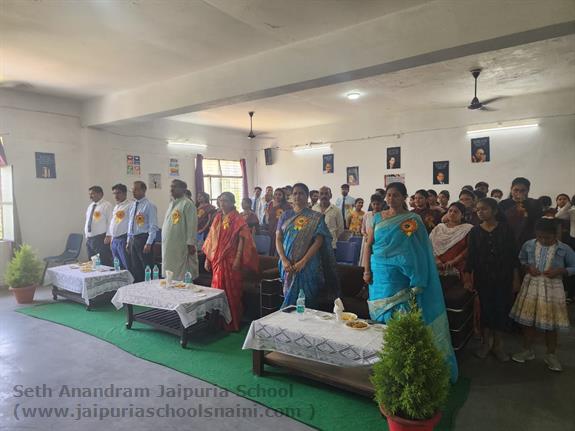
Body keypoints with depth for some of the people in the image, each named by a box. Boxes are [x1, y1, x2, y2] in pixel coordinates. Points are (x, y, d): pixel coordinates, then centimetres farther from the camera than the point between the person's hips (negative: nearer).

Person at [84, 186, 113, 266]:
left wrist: (108, 236, -17)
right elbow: (87, 221, 23)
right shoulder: (90, 206, 18)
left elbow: (110, 222, -11)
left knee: (105, 264, -7)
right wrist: (86, 235, 15)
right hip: (89, 239, 8)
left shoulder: (107, 205, -5)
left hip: (102, 239, -8)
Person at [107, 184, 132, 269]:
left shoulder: (130, 205, -10)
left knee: (128, 267, -8)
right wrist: (111, 239, 20)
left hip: (123, 239, -8)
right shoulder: (116, 207, 19)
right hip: (114, 240, 9)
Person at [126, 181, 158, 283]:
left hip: (143, 239, -7)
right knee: (134, 269, 12)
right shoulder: (133, 206, 13)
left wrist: (148, 243, -18)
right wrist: (129, 241, 15)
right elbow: (130, 224, 19)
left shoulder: (149, 206, -9)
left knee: (147, 268, -3)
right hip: (133, 240, 7)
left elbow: (153, 227, -13)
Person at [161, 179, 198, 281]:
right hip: (169, 246, 8)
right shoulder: (171, 203, 16)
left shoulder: (188, 204, -10)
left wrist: (191, 244, -18)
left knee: (182, 277, -1)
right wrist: (164, 244, 17)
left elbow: (192, 225, -14)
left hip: (181, 247, -8)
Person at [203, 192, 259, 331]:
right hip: (217, 260, 6)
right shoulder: (217, 218, 12)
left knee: (231, 291, 0)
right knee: (218, 290, 10)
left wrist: (238, 259, -20)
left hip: (230, 260, -6)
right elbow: (211, 240, 14)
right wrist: (207, 259, 10)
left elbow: (242, 240, -12)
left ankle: (233, 322, 12)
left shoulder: (237, 219, -5)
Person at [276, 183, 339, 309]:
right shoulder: (286, 216, 8)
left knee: (307, 301, 1)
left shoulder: (316, 217, -2)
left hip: (308, 265, -3)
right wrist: (284, 260, -10)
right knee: (290, 298, 11)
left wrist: (303, 261, -17)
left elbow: (318, 241, -9)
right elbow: (278, 239, 4)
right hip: (288, 265, 3)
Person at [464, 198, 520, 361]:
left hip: (503, 278, -1)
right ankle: (486, 341, 25)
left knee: (502, 309, 5)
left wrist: (515, 277, -3)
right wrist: (467, 278, -3)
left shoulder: (505, 229, -4)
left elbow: (513, 255, -2)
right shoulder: (475, 231, -1)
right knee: (485, 308, 8)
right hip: (483, 278, 1)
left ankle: (497, 344, 21)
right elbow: (471, 256, 0)